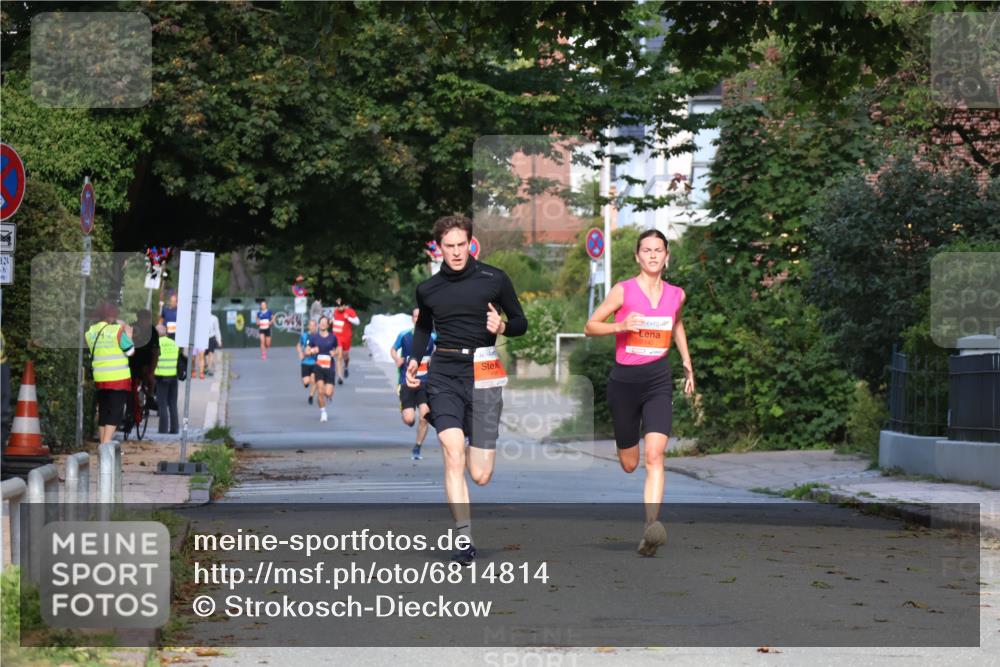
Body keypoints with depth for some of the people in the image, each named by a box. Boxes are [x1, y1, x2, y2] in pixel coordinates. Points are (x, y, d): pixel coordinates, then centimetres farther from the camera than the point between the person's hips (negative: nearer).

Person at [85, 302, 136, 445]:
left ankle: (103, 444, 15)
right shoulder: (117, 330, -13)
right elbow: (130, 351, -6)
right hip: (119, 378, -5)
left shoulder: (90, 332, 3)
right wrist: (129, 335, 8)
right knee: (116, 411, -3)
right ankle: (106, 444, -14)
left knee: (103, 411, 13)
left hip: (99, 378, 5)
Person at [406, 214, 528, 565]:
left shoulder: (494, 279, 2)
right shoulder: (427, 289, 9)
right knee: (453, 453, -21)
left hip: (483, 373, -1)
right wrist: (414, 359, 11)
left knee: (480, 476, -2)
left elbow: (521, 322, 10)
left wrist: (502, 327, -12)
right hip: (444, 372, 1)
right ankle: (464, 540, -17)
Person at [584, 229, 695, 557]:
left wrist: (687, 363, 26)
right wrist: (621, 326, -18)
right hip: (624, 379, -1)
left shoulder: (676, 295, 5)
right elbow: (590, 327, -1)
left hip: (658, 380, 1)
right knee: (628, 464, 10)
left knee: (654, 455, -19)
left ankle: (651, 528, -28)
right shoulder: (623, 291, -5)